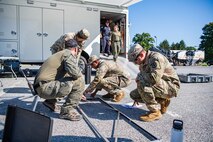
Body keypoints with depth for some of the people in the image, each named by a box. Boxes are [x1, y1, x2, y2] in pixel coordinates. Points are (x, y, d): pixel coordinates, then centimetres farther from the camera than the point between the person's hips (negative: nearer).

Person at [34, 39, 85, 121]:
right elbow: (74, 72, -26)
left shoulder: (59, 54, 25)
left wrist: (78, 94, 44)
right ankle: (67, 110, -6)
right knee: (79, 81, -12)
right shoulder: (69, 54, -4)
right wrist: (80, 74, 1)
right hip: (46, 87, -10)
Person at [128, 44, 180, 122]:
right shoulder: (143, 63, 7)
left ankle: (155, 112, -17)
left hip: (171, 87, -9)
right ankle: (162, 101, 7)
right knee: (133, 94, 3)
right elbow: (143, 78, 19)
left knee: (142, 84, -31)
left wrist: (139, 77, -18)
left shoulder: (156, 58, -22)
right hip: (159, 86, 9)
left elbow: (154, 78, -37)